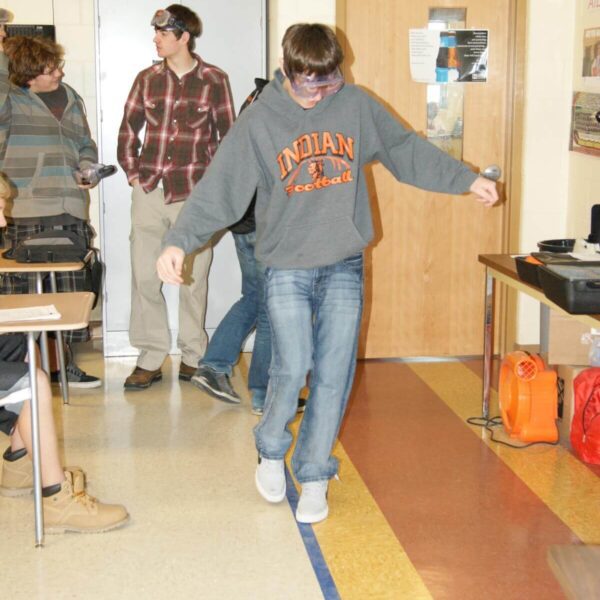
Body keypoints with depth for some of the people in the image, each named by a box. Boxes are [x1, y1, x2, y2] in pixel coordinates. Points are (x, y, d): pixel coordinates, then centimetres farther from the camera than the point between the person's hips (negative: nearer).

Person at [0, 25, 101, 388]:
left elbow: (86, 145, 24)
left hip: (70, 211, 5)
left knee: (70, 292, 7)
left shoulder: (72, 100, 17)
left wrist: (87, 170, 9)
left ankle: (64, 362, 18)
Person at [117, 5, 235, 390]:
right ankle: (151, 359, 10)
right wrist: (134, 174, 6)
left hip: (194, 193, -2)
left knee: (193, 279, 5)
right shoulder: (147, 79, 7)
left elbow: (227, 135, 4)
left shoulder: (214, 80, 0)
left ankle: (193, 356, 19)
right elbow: (128, 130, 13)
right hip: (150, 191, 2)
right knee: (144, 276, 1)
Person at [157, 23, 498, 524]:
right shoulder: (259, 121, -5)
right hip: (287, 268, -2)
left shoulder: (356, 105, 2)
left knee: (334, 374, 2)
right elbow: (218, 190, -10)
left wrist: (467, 180, 10)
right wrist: (179, 242, -21)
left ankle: (315, 475, 17)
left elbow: (407, 149, 11)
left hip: (345, 266, 2)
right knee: (292, 368, -10)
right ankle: (271, 450, 19)